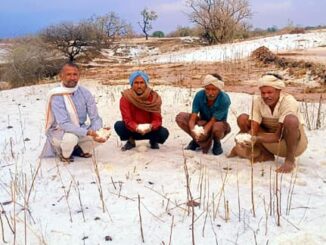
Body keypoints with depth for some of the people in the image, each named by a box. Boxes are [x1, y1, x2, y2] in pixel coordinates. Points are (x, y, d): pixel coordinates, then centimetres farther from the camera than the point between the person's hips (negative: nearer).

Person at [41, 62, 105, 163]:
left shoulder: (85, 93, -10)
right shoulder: (56, 96, -23)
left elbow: (95, 118, -12)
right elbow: (64, 124, -30)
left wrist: (97, 132, -34)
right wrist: (88, 133, -40)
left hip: (79, 129, 5)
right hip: (59, 131, -5)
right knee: (71, 137, -37)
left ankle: (77, 149, 12)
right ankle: (64, 154, 0)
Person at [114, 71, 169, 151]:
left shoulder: (154, 97, -14)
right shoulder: (125, 97, -17)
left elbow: (157, 119, -19)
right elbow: (128, 120, -23)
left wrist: (150, 127, -42)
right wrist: (137, 128, -44)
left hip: (149, 131, 0)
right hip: (133, 130, 0)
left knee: (164, 133, -27)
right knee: (118, 125, -28)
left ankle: (153, 141, 11)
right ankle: (131, 141, 5)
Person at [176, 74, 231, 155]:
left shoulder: (224, 100, -28)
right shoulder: (199, 95, -21)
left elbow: (212, 121, -28)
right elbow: (193, 117, -25)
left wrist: (203, 132, -46)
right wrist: (193, 130, -45)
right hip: (203, 123, 3)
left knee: (217, 126, -41)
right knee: (180, 117, -22)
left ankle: (217, 143, -2)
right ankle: (204, 143, -7)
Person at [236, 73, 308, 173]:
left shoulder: (288, 101, -25)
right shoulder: (258, 101, -13)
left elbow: (278, 136, -31)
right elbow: (253, 130, -18)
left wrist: (257, 138, -45)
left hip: (294, 142, -5)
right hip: (272, 144, 5)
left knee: (291, 120, -37)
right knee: (242, 119, -11)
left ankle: (290, 159, -17)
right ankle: (267, 155, 0)